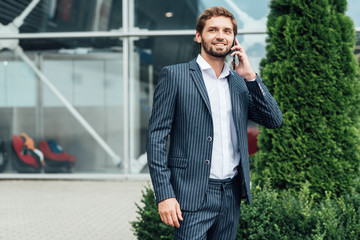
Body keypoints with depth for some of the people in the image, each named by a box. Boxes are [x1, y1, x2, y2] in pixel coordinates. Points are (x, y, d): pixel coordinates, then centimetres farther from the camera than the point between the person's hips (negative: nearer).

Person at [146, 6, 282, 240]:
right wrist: (164, 195, -13)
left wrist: (250, 77, 0)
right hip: (192, 194, -5)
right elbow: (156, 137, -5)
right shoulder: (175, 76, -1)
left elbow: (275, 120, 8)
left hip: (231, 194, 5)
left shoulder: (241, 82, 14)